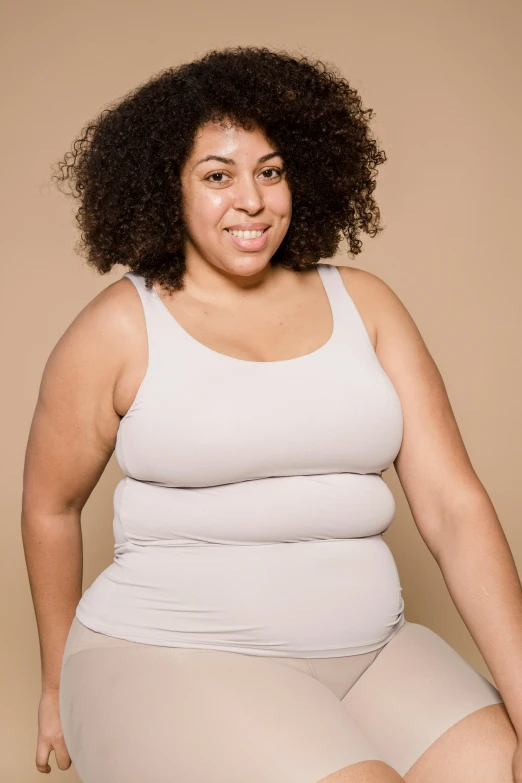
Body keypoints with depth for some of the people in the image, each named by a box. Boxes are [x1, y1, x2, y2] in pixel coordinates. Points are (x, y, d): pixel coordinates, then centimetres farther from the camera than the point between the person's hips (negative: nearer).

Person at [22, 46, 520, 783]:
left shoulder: (363, 304, 5)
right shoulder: (122, 326, -2)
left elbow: (455, 504, 0)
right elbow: (50, 506, 10)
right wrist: (60, 682, 19)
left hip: (372, 656, 3)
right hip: (170, 659, -3)